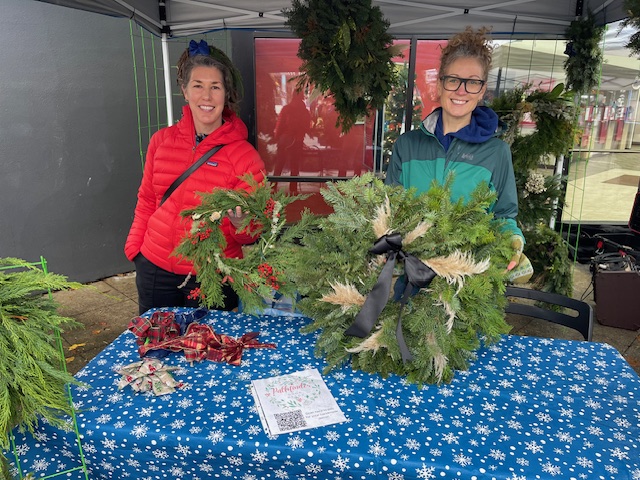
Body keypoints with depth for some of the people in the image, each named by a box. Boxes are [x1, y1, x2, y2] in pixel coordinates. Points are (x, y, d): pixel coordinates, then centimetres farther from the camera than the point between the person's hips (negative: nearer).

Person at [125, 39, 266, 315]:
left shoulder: (244, 156, -10)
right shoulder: (162, 140, 1)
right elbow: (146, 201, 13)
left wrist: (240, 223, -28)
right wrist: (135, 248, 8)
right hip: (154, 269, 4)